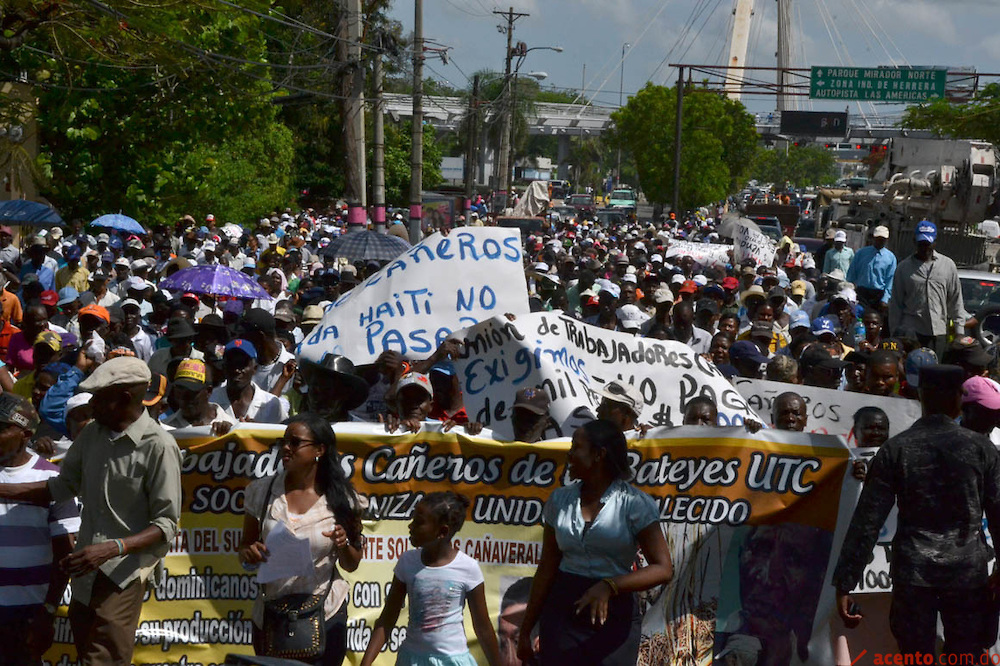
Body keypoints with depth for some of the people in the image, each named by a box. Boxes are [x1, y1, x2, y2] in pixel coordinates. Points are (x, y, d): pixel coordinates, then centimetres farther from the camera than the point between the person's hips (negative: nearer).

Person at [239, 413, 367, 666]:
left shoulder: (341, 499, -6)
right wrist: (247, 553, -16)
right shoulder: (262, 491, -2)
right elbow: (245, 546, 6)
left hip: (325, 616, -2)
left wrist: (343, 545, -19)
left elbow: (351, 565, 2)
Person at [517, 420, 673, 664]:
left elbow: (663, 569, -13)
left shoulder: (635, 504, -7)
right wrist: (526, 630, 10)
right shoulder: (560, 500, 7)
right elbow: (547, 570, 11)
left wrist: (608, 586, -26)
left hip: (614, 618, -3)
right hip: (562, 613, 3)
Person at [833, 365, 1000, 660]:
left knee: (917, 658, 9)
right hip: (968, 571, 0)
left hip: (913, 572, 0)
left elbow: (866, 521, -5)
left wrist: (845, 583, -3)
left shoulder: (895, 449, -1)